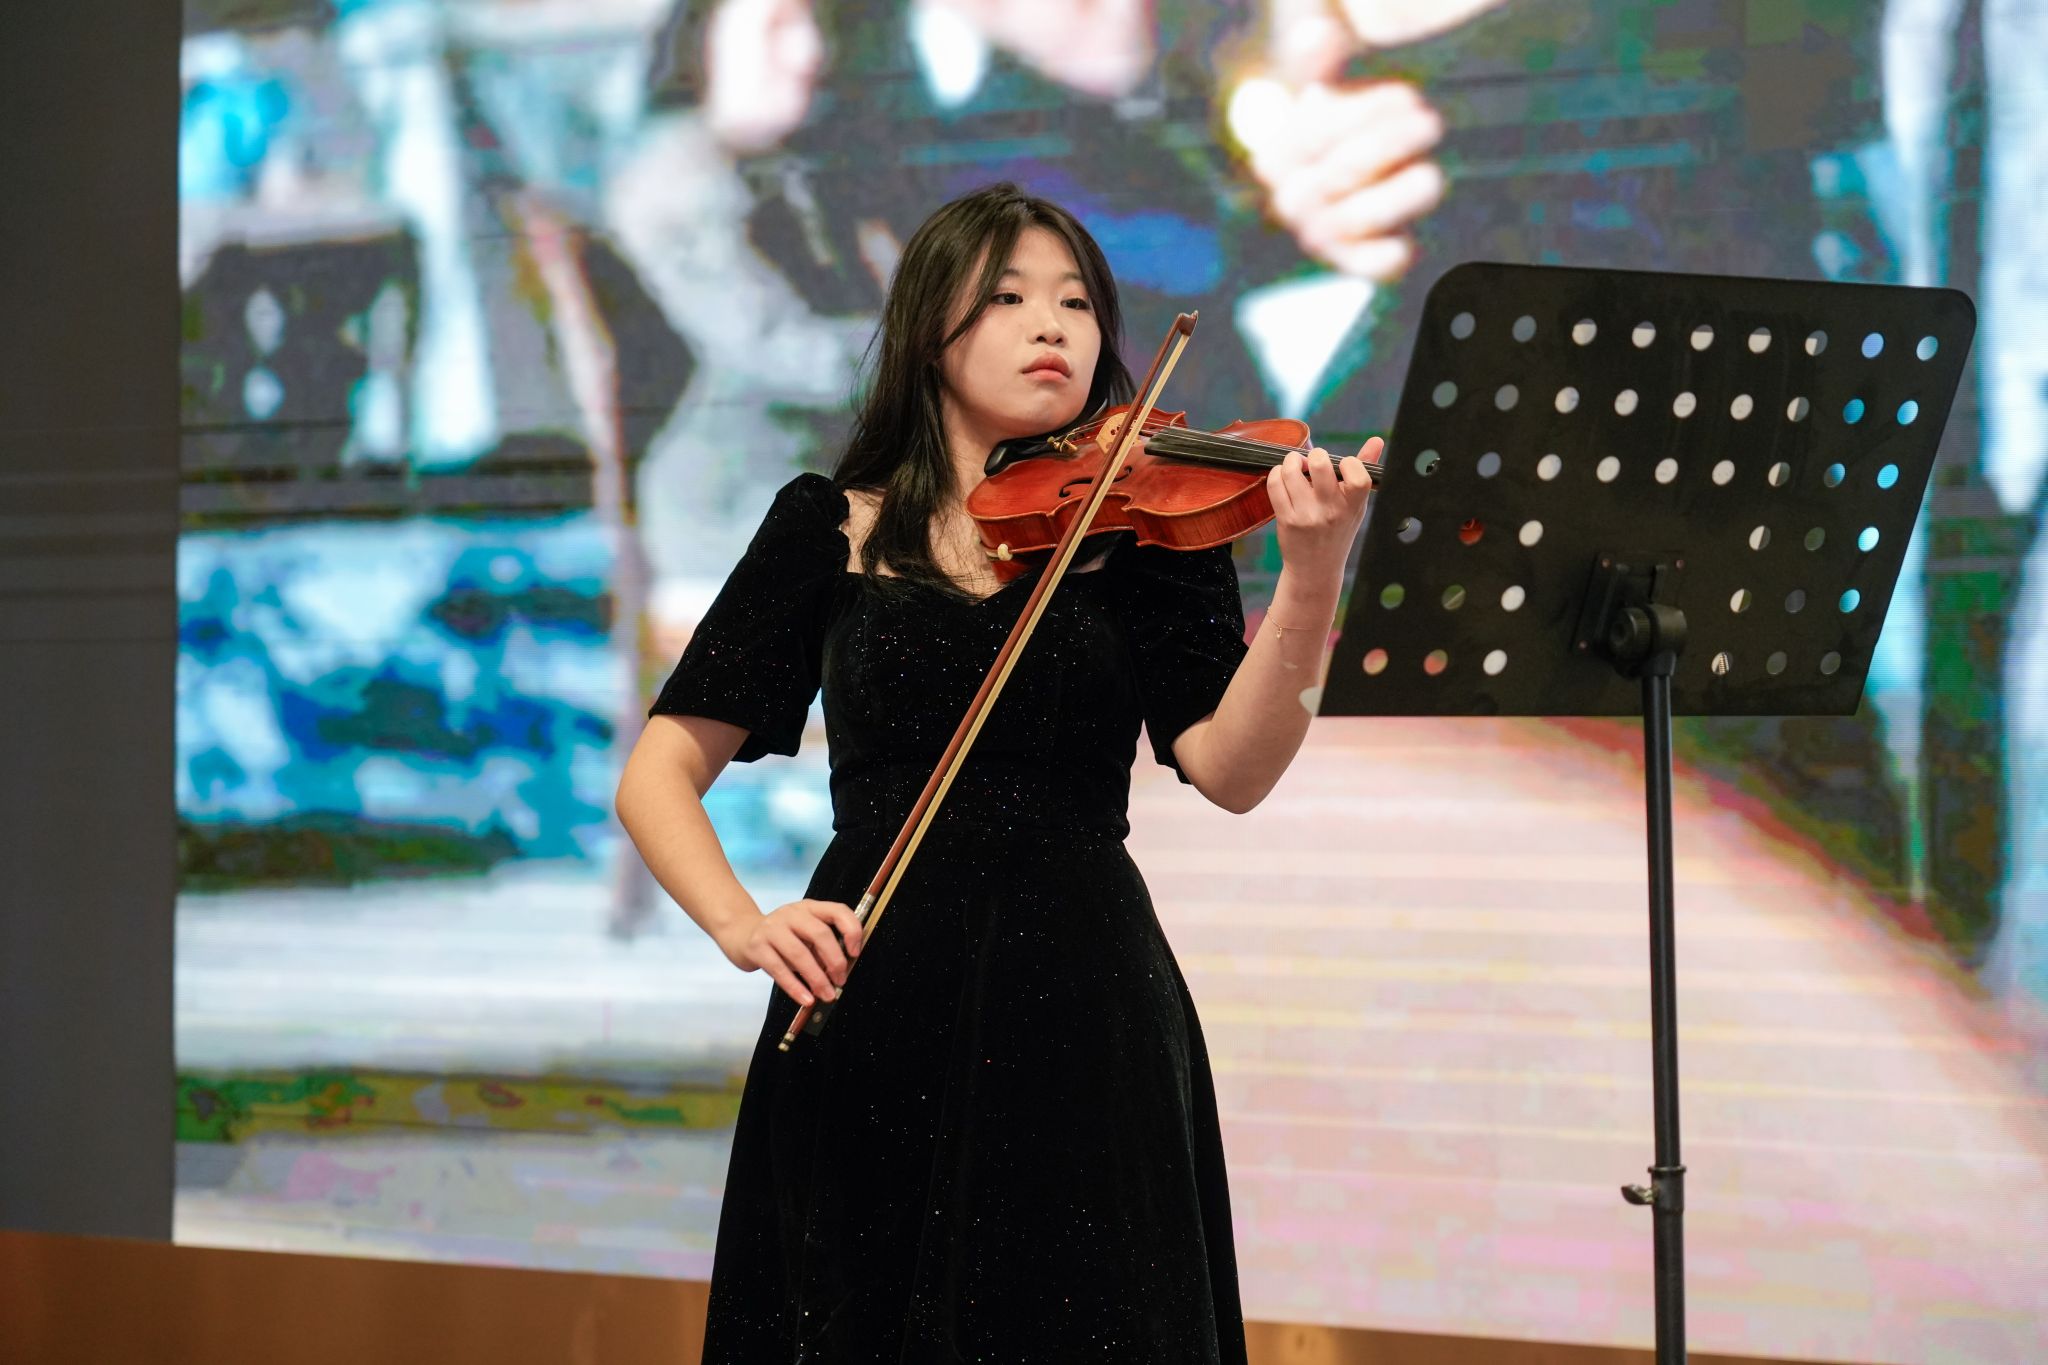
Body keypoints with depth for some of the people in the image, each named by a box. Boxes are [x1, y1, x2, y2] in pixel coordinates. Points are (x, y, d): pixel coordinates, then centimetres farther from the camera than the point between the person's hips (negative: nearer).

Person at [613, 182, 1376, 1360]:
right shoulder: (828, 529, 5)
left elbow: (1230, 770, -11)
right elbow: (661, 773, 4)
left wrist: (1312, 581, -26)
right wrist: (742, 923, -15)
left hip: (1082, 1010, 0)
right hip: (869, 1016, 1)